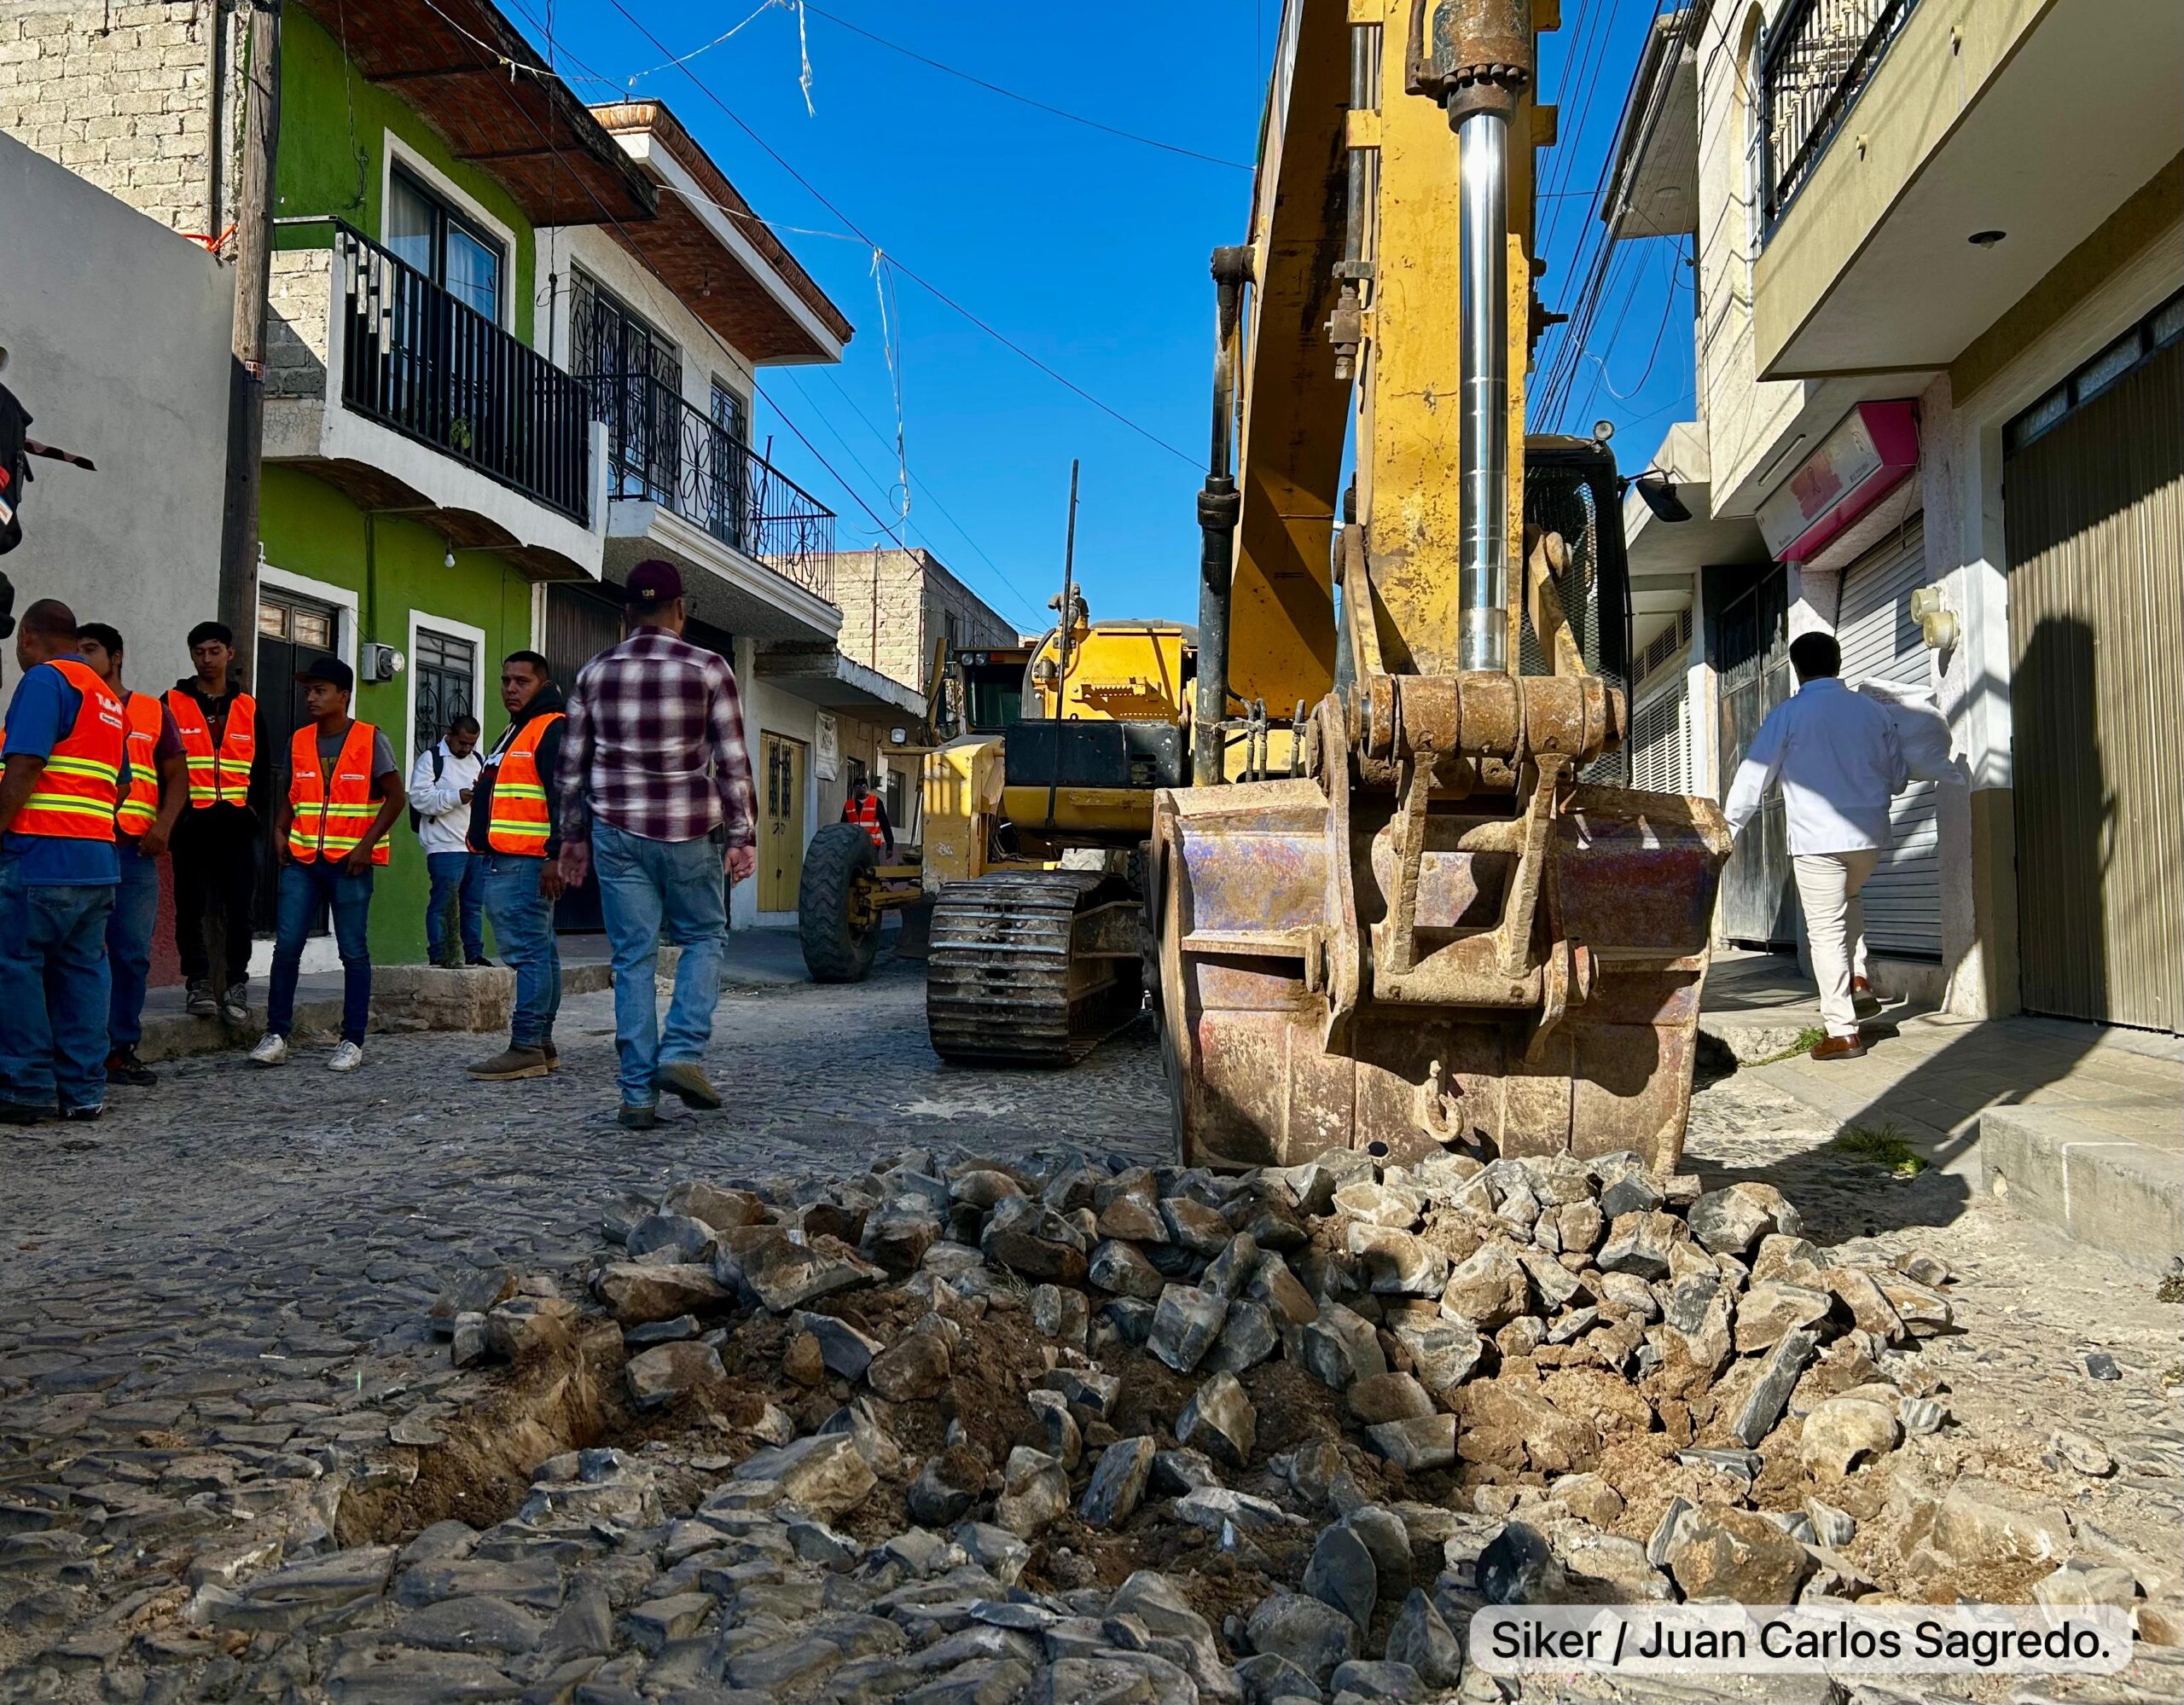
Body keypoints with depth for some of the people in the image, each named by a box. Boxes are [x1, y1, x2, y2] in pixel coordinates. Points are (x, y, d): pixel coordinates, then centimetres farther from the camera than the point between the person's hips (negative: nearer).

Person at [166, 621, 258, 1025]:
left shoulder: (248, 708, 13)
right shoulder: (173, 703, 6)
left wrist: (253, 810, 6)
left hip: (237, 825, 2)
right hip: (192, 824, -1)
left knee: (240, 906, 0)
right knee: (191, 905, 0)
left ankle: (236, 982, 7)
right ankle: (198, 980, 9)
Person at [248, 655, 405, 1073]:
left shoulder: (370, 740, -5)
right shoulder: (299, 741, 9)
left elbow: (396, 797, -5)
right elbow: (293, 795, 20)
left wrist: (367, 844, -12)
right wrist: (280, 830, 2)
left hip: (349, 864, -4)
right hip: (302, 861, 4)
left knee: (353, 952, 2)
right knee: (286, 946, -1)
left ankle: (353, 1041, 8)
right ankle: (276, 1035, 8)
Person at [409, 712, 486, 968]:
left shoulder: (477, 760, 19)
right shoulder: (431, 758, -1)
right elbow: (419, 797, -12)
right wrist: (456, 797, -21)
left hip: (477, 846, 6)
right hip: (445, 847, -6)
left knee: (475, 902, 10)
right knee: (444, 903, -6)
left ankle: (474, 952, 17)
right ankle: (439, 954, 0)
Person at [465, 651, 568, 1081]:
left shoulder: (554, 729, -8)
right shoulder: (514, 732, 25)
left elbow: (566, 798, -18)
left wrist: (556, 856, -24)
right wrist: (486, 846, 26)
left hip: (527, 864, -11)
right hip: (503, 862, 11)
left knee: (529, 952, -11)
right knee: (538, 952, 12)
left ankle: (526, 1047, -10)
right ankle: (541, 1044, 16)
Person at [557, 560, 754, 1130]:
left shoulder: (595, 672, 6)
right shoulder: (707, 668, -3)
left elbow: (571, 766, 10)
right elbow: (733, 763, -5)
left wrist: (573, 836, 19)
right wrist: (742, 837, 1)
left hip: (618, 833, 2)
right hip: (690, 833, -2)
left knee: (632, 958, 5)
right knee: (704, 938, 15)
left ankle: (638, 1095, 5)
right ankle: (683, 1052, -3)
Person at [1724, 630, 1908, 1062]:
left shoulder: (1788, 714, -5)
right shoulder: (1872, 711, 7)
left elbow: (1753, 777, -5)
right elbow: (1898, 778, 15)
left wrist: (1728, 829, 3)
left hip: (1817, 839, -5)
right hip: (1869, 836, 5)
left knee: (1826, 931, 0)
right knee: (1849, 898, 32)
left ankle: (1842, 1031, 0)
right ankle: (1858, 977, 18)